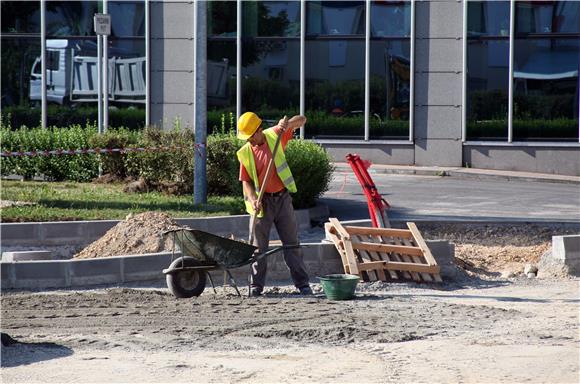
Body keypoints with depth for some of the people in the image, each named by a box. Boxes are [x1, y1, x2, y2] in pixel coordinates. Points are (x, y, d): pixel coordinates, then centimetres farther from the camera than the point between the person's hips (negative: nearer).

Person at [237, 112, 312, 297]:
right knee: (259, 245, 2)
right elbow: (246, 181, -2)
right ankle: (256, 287, 8)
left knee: (292, 243, 4)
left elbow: (302, 120, -2)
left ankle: (302, 284, 7)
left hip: (283, 198, 0)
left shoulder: (275, 136, -3)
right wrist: (252, 198, -20)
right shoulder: (245, 153, -2)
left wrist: (288, 124, -23)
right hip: (262, 202, 0)